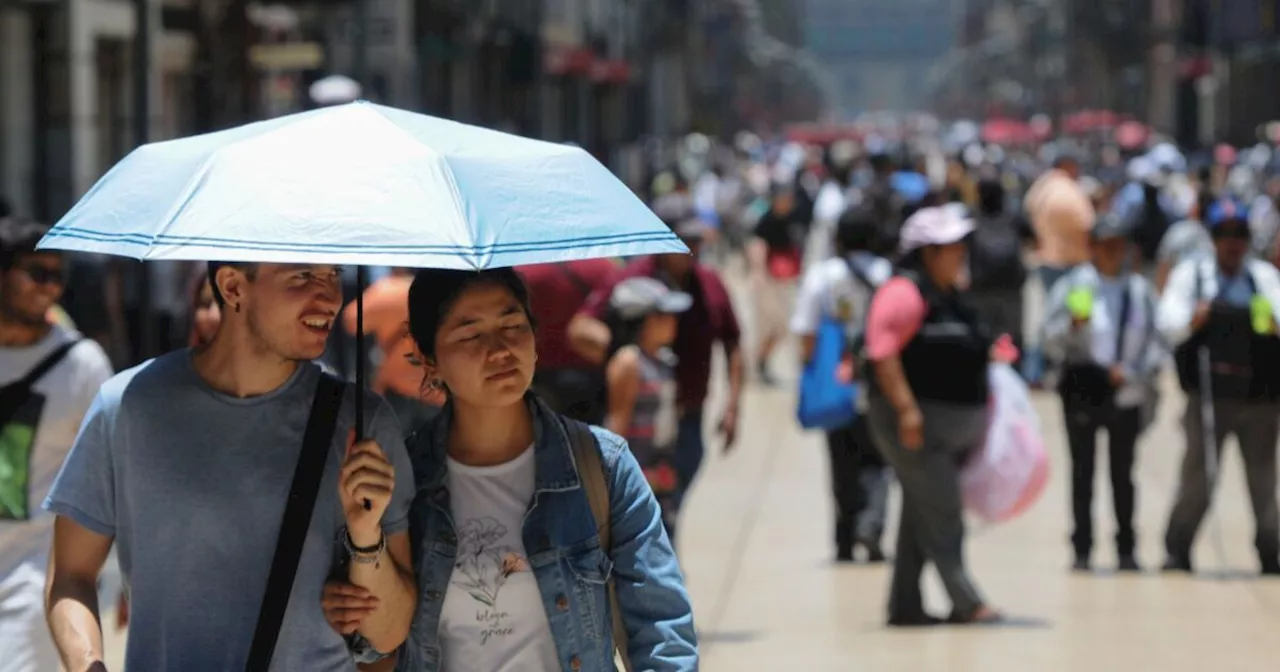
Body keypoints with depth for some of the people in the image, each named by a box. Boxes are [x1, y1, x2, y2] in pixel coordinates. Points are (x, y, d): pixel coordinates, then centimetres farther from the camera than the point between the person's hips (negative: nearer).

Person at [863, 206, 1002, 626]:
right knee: (939, 516, -9)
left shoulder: (949, 295, 16)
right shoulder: (905, 292, -14)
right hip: (918, 421, -10)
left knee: (923, 518, 12)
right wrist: (906, 409, -27)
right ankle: (966, 603, -9)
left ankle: (906, 606, 17)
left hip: (952, 424, 10)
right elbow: (883, 353, -21)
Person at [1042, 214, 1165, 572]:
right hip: (1082, 391, -1)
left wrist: (1132, 371, -11)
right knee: (1082, 472, 4)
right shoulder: (1073, 286, -3)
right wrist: (1073, 325, -22)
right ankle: (1082, 550, 9)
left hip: (1126, 393, 1)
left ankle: (1127, 549, 16)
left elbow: (1156, 344, 4)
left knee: (1122, 472, 9)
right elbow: (1051, 343, -3)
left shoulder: (1141, 290, 2)